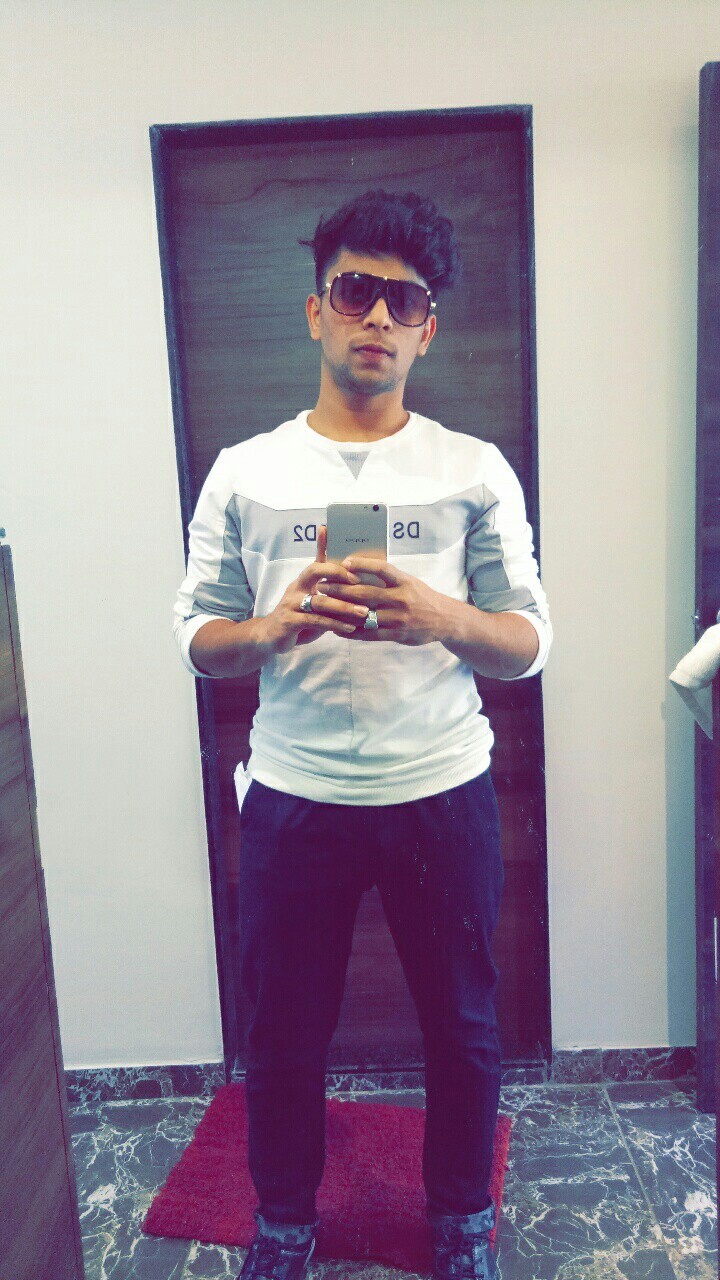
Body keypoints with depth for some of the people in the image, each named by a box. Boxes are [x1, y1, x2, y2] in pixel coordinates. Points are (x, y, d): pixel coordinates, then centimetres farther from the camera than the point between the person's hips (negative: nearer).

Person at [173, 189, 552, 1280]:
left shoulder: (477, 473, 0)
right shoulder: (244, 474, 1)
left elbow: (529, 647, -1)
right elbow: (197, 639, 3)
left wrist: (441, 617, -22)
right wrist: (275, 628, -19)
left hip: (443, 799, 0)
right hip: (293, 805, 1)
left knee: (462, 1025, 16)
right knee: (285, 1031, 16)